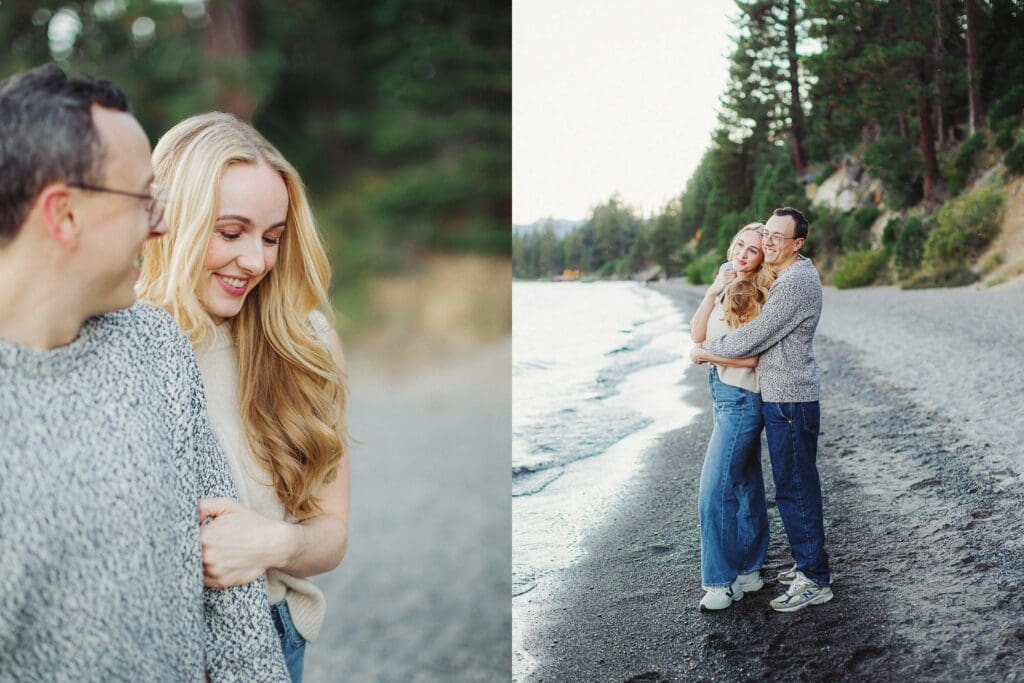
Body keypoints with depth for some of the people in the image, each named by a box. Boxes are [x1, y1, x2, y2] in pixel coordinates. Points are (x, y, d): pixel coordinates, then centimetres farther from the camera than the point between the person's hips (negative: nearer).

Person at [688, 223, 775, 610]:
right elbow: (697, 334, 0)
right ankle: (749, 571, 25)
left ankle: (721, 582, 2)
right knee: (746, 487, 15)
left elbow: (750, 356, -19)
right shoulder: (727, 287, 10)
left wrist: (706, 354, -8)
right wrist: (713, 291, -10)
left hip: (741, 400, -8)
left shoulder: (757, 296, -13)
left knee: (715, 492, -7)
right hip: (726, 394, 8)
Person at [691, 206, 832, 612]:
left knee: (794, 490, -4)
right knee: (797, 487, 17)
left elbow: (753, 338, -19)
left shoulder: (795, 282, -19)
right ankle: (808, 564, 28)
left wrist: (705, 350, -5)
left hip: (789, 401, -10)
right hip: (783, 397, 10)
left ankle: (814, 581, 4)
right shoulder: (793, 275, 15)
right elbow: (764, 332, 29)